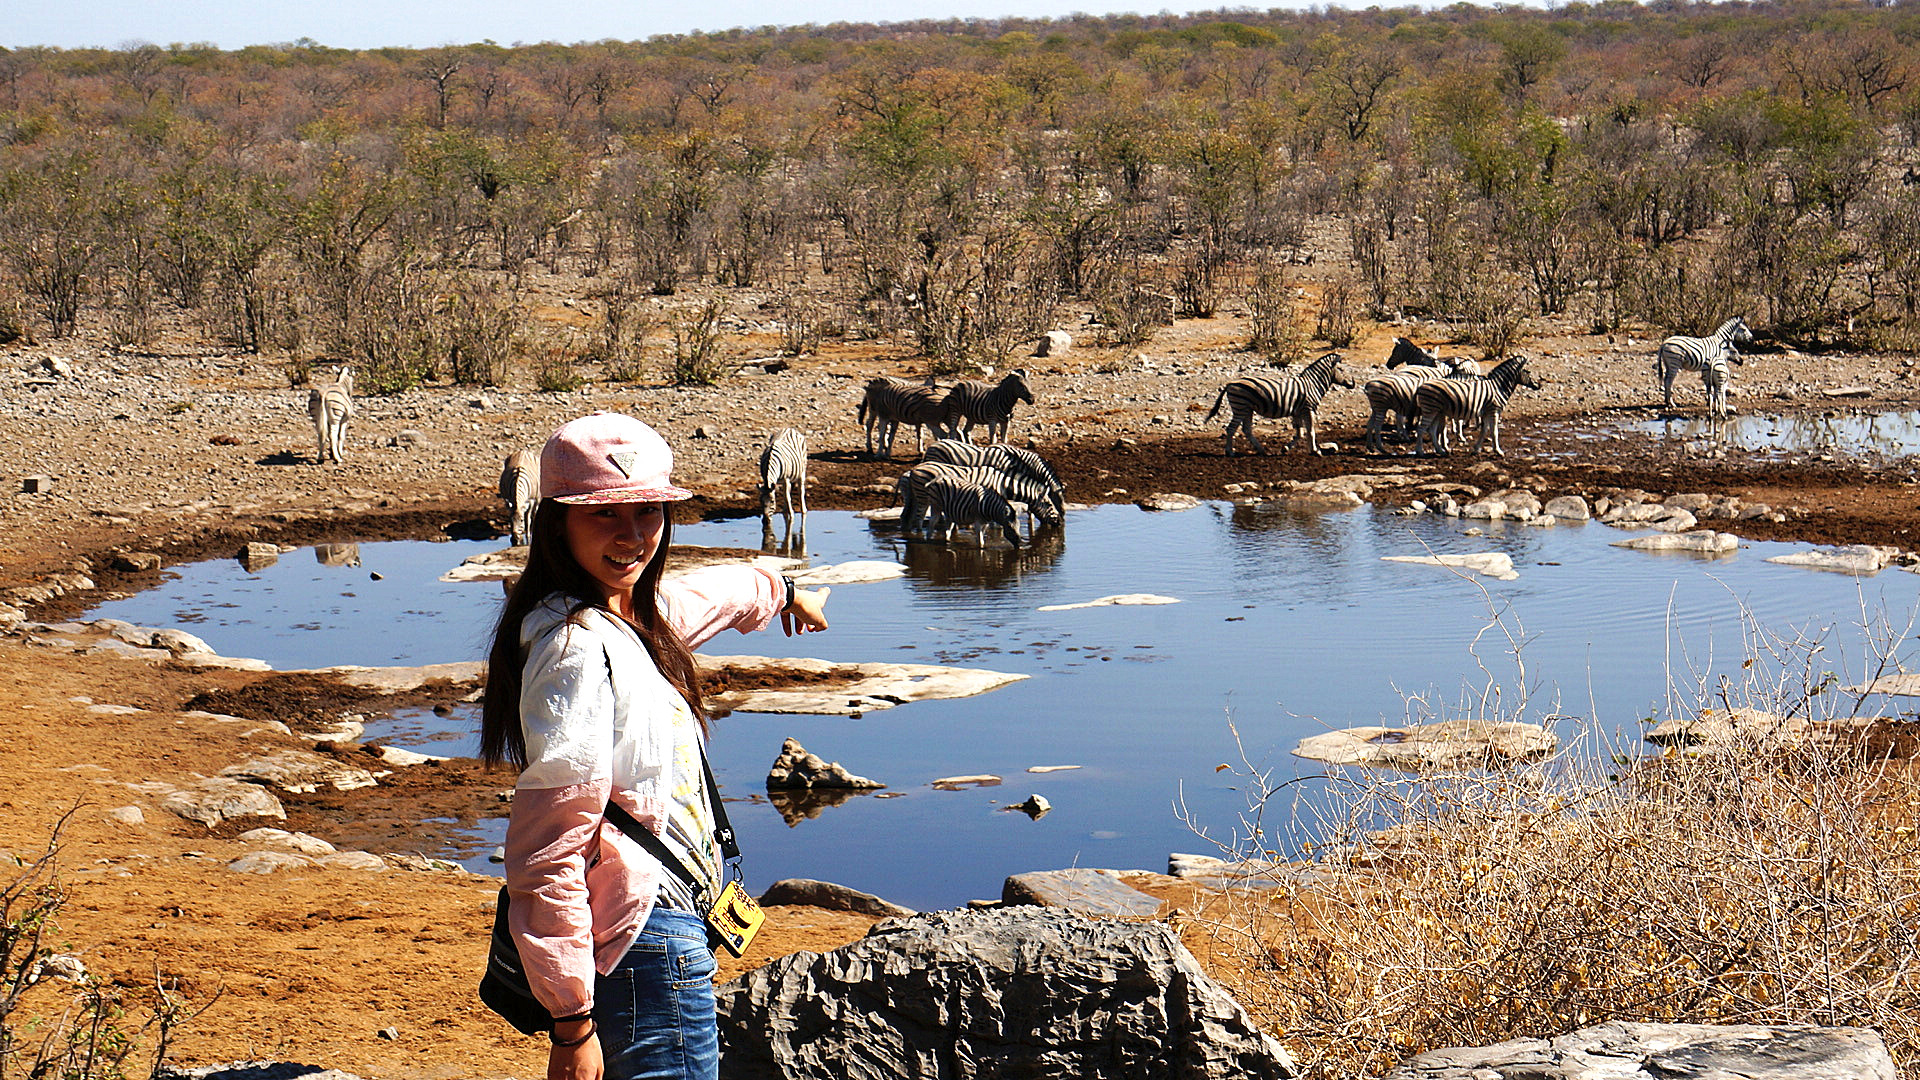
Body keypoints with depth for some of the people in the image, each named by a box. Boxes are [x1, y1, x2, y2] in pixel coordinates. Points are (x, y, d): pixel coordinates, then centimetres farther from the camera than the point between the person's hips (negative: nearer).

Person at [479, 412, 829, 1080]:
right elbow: (547, 859, -25)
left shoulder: (633, 614, 8)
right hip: (648, 947, -10)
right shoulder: (578, 649, -21)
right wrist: (572, 1026, -24)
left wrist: (784, 594, 55)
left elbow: (711, 596, 35)